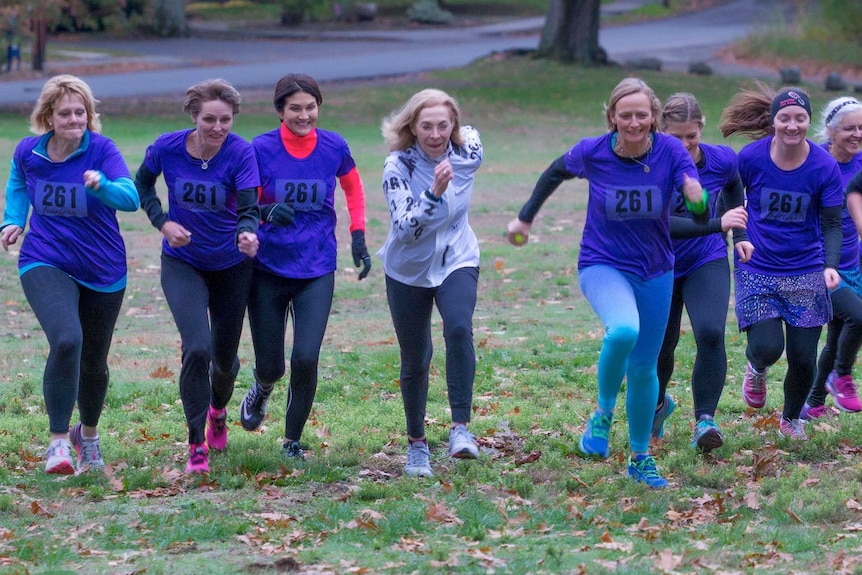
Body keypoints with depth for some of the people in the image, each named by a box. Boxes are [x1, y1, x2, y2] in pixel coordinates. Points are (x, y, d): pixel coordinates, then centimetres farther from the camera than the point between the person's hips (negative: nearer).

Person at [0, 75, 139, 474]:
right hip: (45, 265, 0)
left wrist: (101, 184, -50)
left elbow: (130, 198, -30)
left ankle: (88, 434, 44)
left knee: (93, 363, 14)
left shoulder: (101, 150, -15)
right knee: (66, 339, -28)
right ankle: (58, 441, -17)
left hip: (103, 271, 0)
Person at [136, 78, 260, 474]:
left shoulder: (241, 153, -21)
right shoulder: (167, 148, -16)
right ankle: (196, 446, -7)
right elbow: (142, 184, 4)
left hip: (230, 266, 0)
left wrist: (247, 234, -50)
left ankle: (218, 410, 49)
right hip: (182, 263, 0)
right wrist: (162, 221, -11)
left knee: (225, 357, 13)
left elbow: (248, 208, -28)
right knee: (197, 348, -19)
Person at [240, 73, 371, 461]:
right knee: (270, 366, 5)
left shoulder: (333, 147, -3)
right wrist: (265, 212, -26)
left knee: (306, 358, -13)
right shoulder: (261, 149, -9)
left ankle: (293, 440, 9)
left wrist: (358, 236, 9)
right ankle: (260, 393, 44)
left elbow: (353, 187, 17)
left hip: (316, 270, 1)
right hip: (268, 269, 0)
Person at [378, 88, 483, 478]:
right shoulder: (398, 166, -21)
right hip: (409, 270, -1)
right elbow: (404, 230, -29)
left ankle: (461, 427, -26)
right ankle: (417, 445, 28)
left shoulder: (469, 153, -13)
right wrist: (434, 193, -43)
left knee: (459, 329, -29)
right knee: (415, 361, 8)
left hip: (457, 262, 1)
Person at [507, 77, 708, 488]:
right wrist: (525, 217, 15)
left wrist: (698, 200, -45)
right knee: (623, 330, -33)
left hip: (655, 271, 2)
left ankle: (640, 458, 32)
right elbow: (556, 173, 7)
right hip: (603, 265, -2)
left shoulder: (670, 151, -16)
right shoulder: (592, 153, -15)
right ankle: (603, 415, -8)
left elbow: (703, 217, -22)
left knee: (644, 368, 10)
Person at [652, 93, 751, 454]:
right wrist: (718, 224, -40)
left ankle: (705, 419, -17)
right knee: (660, 346, 12)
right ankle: (658, 405, 45)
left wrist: (740, 235, 10)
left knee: (710, 333, -25)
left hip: (707, 263, 0)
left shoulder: (721, 160, -11)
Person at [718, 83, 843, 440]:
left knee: (803, 358, 2)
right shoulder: (751, 157, -10)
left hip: (806, 273, 1)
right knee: (767, 348, -15)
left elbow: (832, 223, -5)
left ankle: (791, 419, 33)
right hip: (757, 271, -1)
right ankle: (756, 369, 26)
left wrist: (830, 265, -20)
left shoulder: (825, 167, -9)